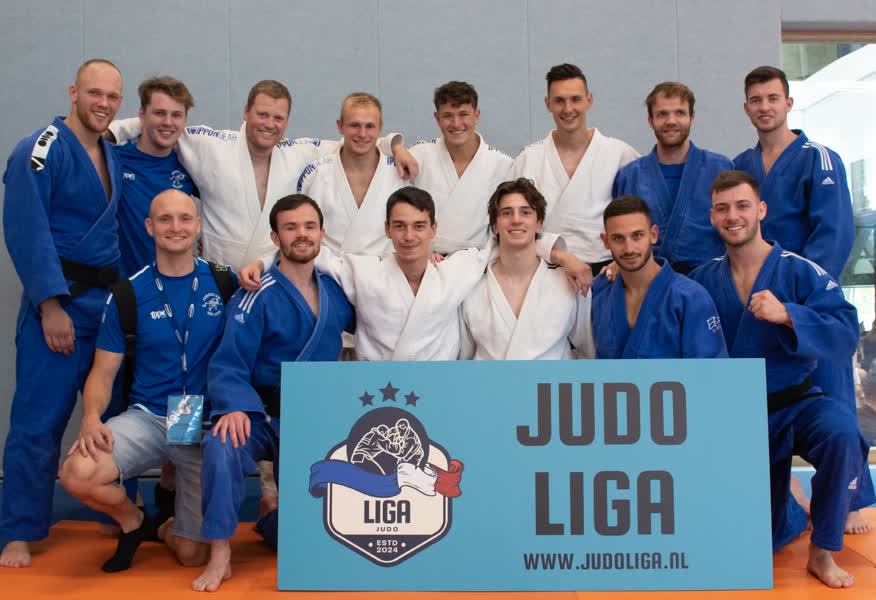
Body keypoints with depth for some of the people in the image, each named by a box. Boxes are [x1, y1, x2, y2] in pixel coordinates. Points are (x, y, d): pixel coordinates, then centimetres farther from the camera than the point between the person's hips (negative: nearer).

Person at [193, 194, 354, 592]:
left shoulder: (336, 290, 2)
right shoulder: (257, 297, -11)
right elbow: (229, 367, -14)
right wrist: (235, 408, -36)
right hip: (263, 415, -4)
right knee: (222, 447, -36)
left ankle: (273, 527, 40)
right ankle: (220, 555, -18)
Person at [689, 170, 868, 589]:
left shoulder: (800, 272, -13)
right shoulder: (704, 280, -5)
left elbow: (847, 334, -23)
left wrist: (786, 315, -37)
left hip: (794, 403, -2)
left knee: (841, 433, -38)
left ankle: (822, 552, -15)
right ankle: (794, 510, 45)